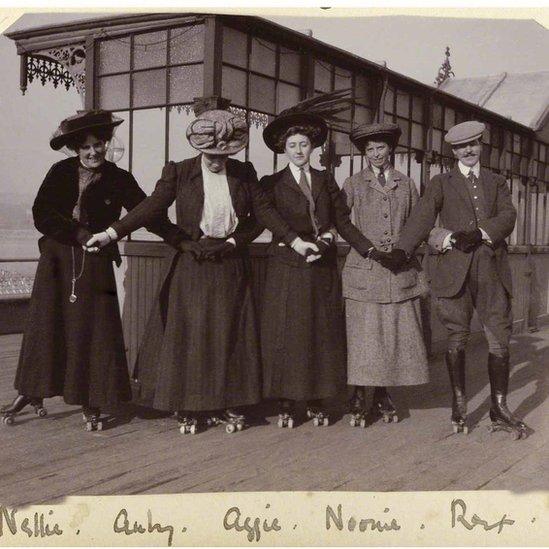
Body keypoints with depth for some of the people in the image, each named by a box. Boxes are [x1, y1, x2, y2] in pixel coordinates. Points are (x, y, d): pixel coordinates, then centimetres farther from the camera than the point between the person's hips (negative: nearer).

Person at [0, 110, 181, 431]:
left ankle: (91, 404, 9)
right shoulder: (61, 172, 2)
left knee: (94, 330, -2)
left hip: (95, 264, -1)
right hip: (56, 261, 2)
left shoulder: (119, 179, -1)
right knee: (45, 326, 7)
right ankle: (31, 394, 21)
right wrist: (79, 234, -14)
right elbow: (41, 215, -4)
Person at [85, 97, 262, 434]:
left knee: (230, 336, 5)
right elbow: (153, 206, -14)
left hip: (231, 267, 1)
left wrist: (232, 242, -7)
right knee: (187, 336, 2)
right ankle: (190, 409, 13)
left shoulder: (245, 173, 3)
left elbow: (258, 219, 7)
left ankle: (230, 406, 17)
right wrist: (113, 232, -26)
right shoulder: (179, 172, -3)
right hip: (191, 267, -1)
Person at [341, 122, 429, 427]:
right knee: (362, 336, -4)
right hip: (364, 270, -2)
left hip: (401, 272, 2)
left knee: (396, 335, 3)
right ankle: (358, 399, 7)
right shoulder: (353, 184, 7)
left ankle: (383, 397, 16)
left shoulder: (406, 184, 13)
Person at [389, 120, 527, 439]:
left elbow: (508, 217, 2)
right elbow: (422, 218, -4)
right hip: (455, 269, -2)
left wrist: (478, 234, -17)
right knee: (457, 340, 2)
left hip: (492, 269, 2)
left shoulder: (497, 183, 19)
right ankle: (459, 408, 13)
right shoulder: (441, 184, 12)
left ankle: (499, 410, 10)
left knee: (500, 339, 0)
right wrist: (401, 251, -20)